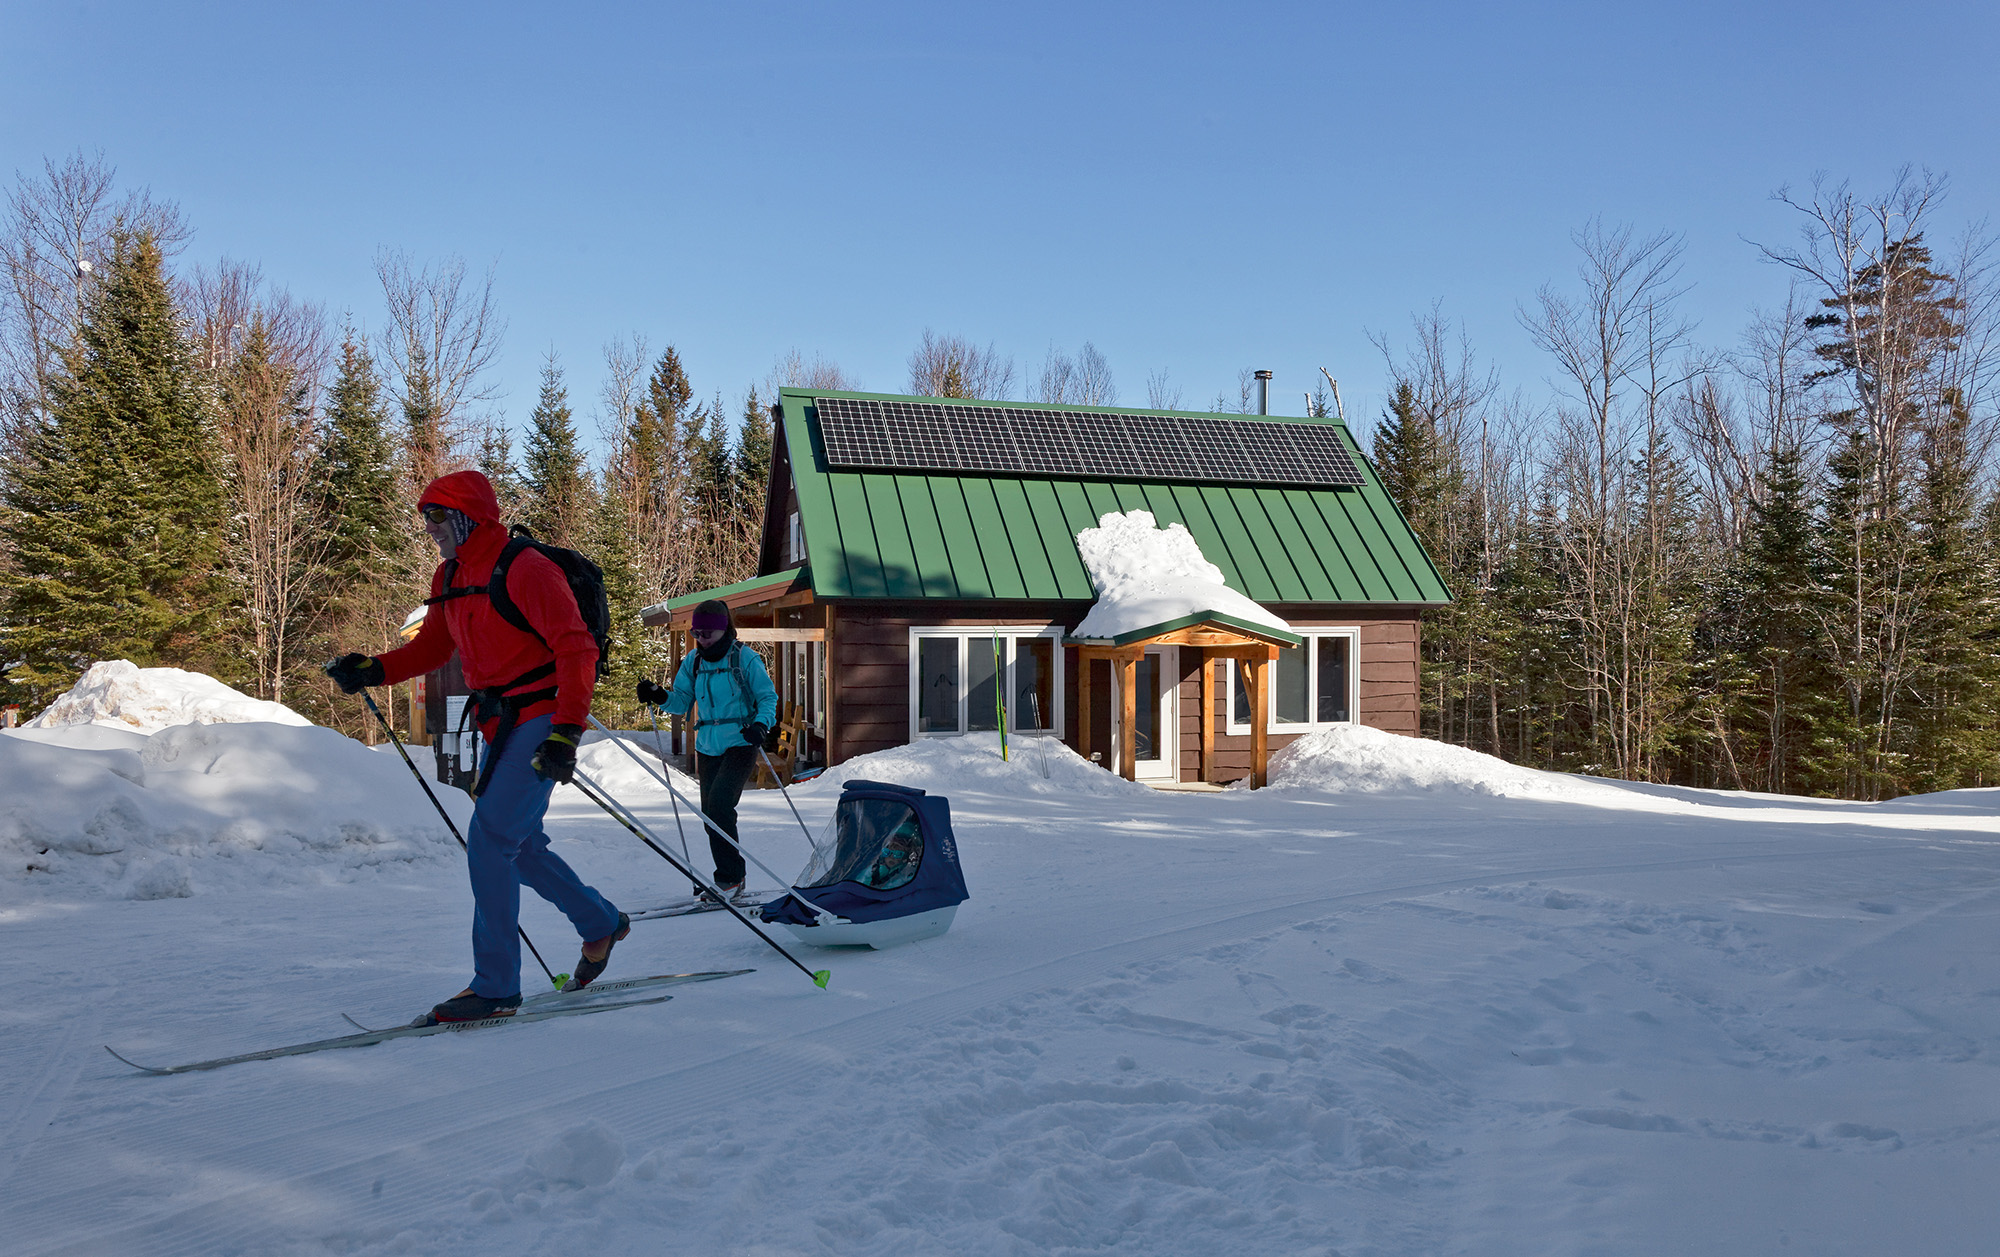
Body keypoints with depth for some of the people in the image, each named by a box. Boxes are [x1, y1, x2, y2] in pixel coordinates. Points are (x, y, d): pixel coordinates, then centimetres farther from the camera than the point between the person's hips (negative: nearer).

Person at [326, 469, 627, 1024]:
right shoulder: (449, 578, 11)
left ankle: (495, 986, -6)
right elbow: (432, 646, 21)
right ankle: (601, 924, 33)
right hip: (501, 723, 9)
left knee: (490, 838, -14)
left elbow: (577, 650, -21)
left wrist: (565, 734, -29)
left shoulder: (526, 571, -16)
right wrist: (373, 671, 3)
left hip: (544, 718, -9)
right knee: (517, 843, 14)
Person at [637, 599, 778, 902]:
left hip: (740, 744, -6)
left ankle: (729, 877, -10)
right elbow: (682, 702, 10)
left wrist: (760, 724, -24)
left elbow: (769, 697, -5)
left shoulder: (745, 658, -7)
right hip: (708, 747, 6)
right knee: (711, 814, 7)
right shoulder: (693, 661, 8)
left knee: (719, 803, -21)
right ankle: (732, 879, 21)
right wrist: (659, 697, -10)